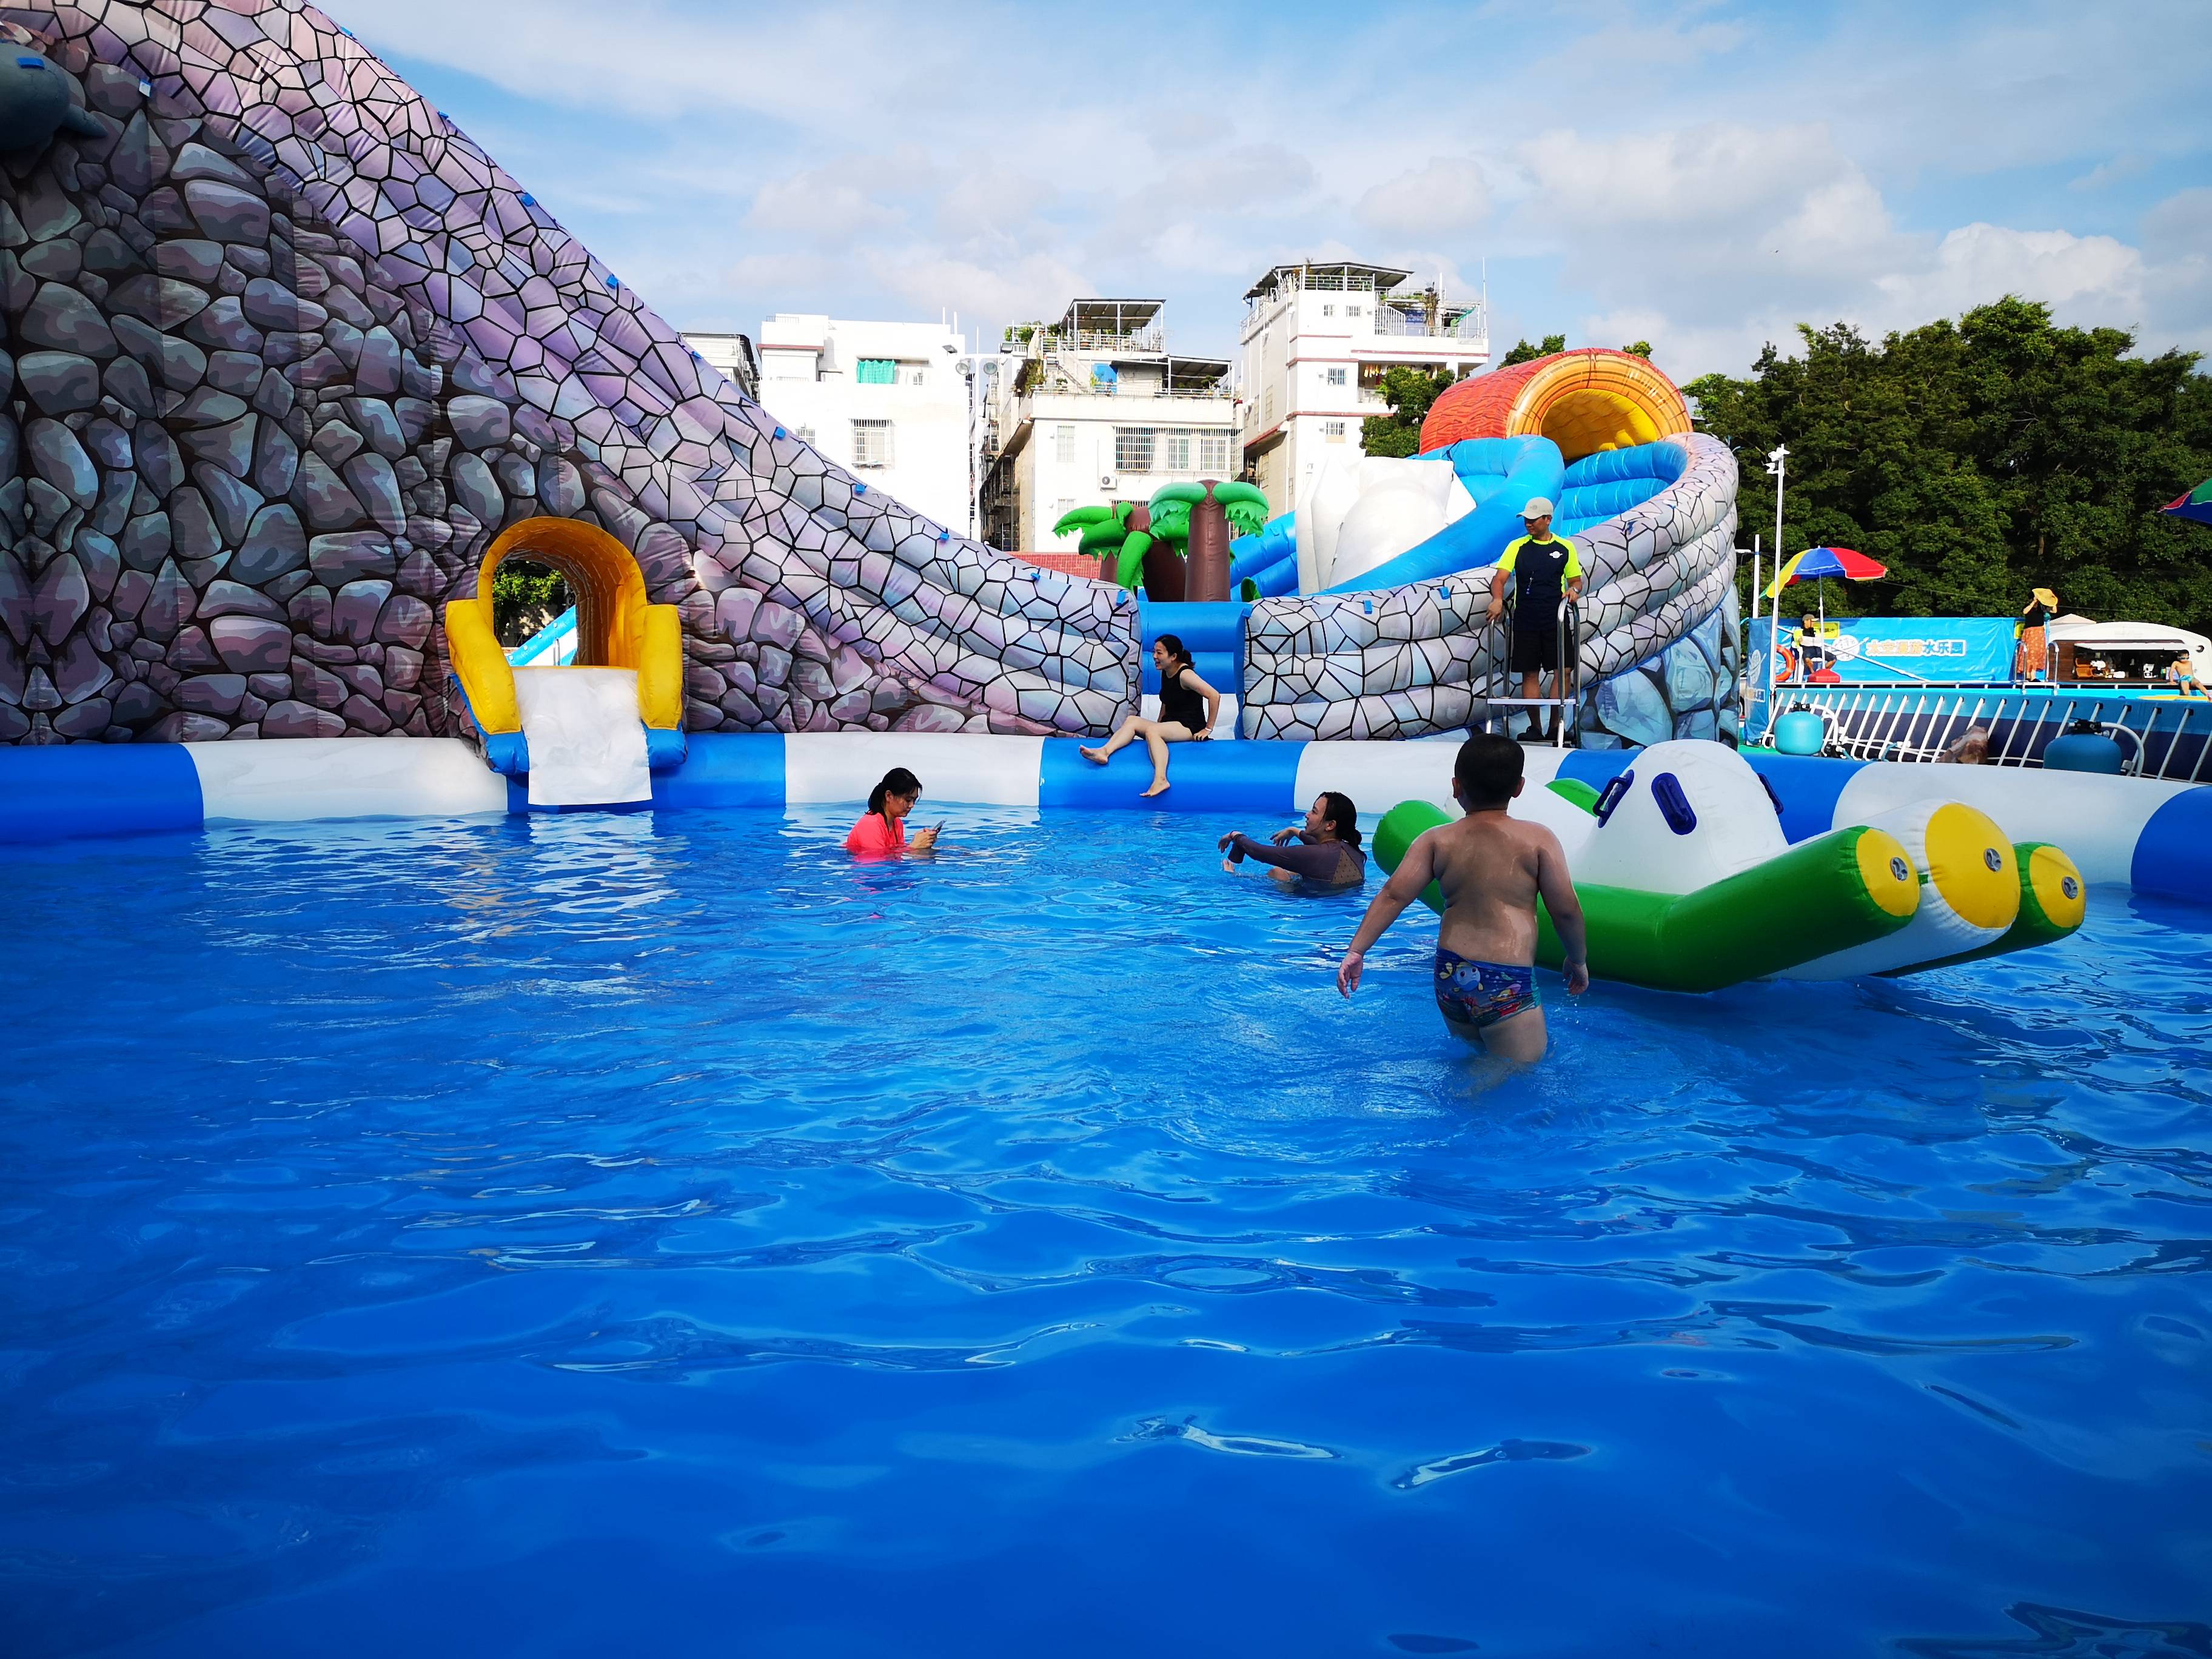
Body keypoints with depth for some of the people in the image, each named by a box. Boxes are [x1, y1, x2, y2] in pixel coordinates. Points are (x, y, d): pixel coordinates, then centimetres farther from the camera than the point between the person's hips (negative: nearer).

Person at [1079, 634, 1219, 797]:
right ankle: (1104, 752, -34)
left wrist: (1208, 729, -17)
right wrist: (1159, 724, 13)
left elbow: (1214, 696, -21)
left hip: (1190, 727, -9)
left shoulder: (1185, 674, -14)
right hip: (1170, 725, 9)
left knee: (1152, 731, -34)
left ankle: (1160, 779, -53)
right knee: (1132, 720, -11)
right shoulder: (1165, 673, 13)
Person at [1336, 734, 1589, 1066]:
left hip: (1450, 976, 5)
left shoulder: (1436, 841, 4)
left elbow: (1393, 895, -3)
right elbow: (1566, 910, -3)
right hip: (1508, 981, -5)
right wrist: (1578, 961, 14)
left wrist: (1357, 950, -1)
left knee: (1474, 1055, 28)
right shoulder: (1538, 839, -3)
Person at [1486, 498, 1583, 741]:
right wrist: (1497, 599, -24)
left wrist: (1574, 590, -10)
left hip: (1556, 621, 0)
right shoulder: (1517, 547, 6)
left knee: (1562, 671, -6)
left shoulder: (1565, 547, 7)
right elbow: (1499, 578, -4)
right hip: (1525, 621, 0)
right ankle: (1534, 728, 9)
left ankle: (1555, 727, 1)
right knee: (1529, 673, 3)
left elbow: (1576, 581, 14)